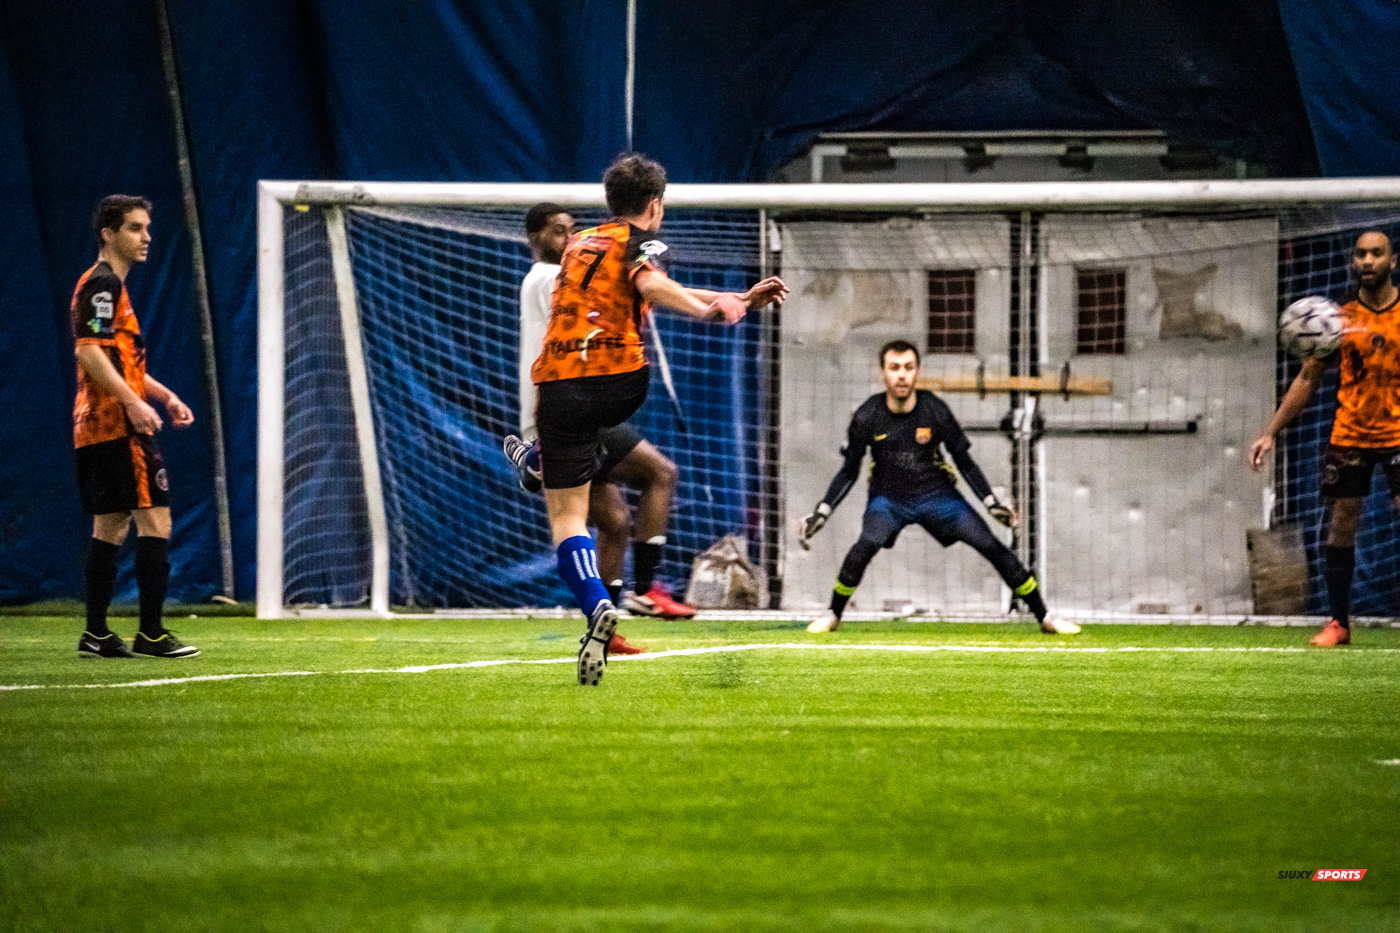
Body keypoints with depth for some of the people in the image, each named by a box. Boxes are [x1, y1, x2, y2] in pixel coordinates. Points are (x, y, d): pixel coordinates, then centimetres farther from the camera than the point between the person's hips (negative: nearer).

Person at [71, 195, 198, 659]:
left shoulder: (109, 285, 21)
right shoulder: (102, 284, -11)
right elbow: (89, 352, -21)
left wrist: (164, 395, 24)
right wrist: (133, 402, -26)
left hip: (96, 428, 11)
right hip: (118, 426, -11)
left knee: (111, 525, 11)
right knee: (154, 519, -10)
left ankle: (96, 633, 12)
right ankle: (151, 632, -12)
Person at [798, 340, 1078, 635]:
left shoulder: (935, 411, -14)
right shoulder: (867, 417, -14)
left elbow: (965, 462, -5)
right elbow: (849, 472, -3)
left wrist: (991, 503, -14)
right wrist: (822, 512, -11)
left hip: (936, 494, 1)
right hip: (889, 497, -1)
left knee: (991, 546, -10)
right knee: (868, 543, -31)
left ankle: (1044, 617, 0)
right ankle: (832, 615, -12)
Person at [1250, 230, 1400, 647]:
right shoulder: (1340, 320, 3)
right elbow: (1308, 380, 8)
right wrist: (1270, 433, 2)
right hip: (1348, 436, 2)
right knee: (1340, 530, 3)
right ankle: (1338, 623, 13)